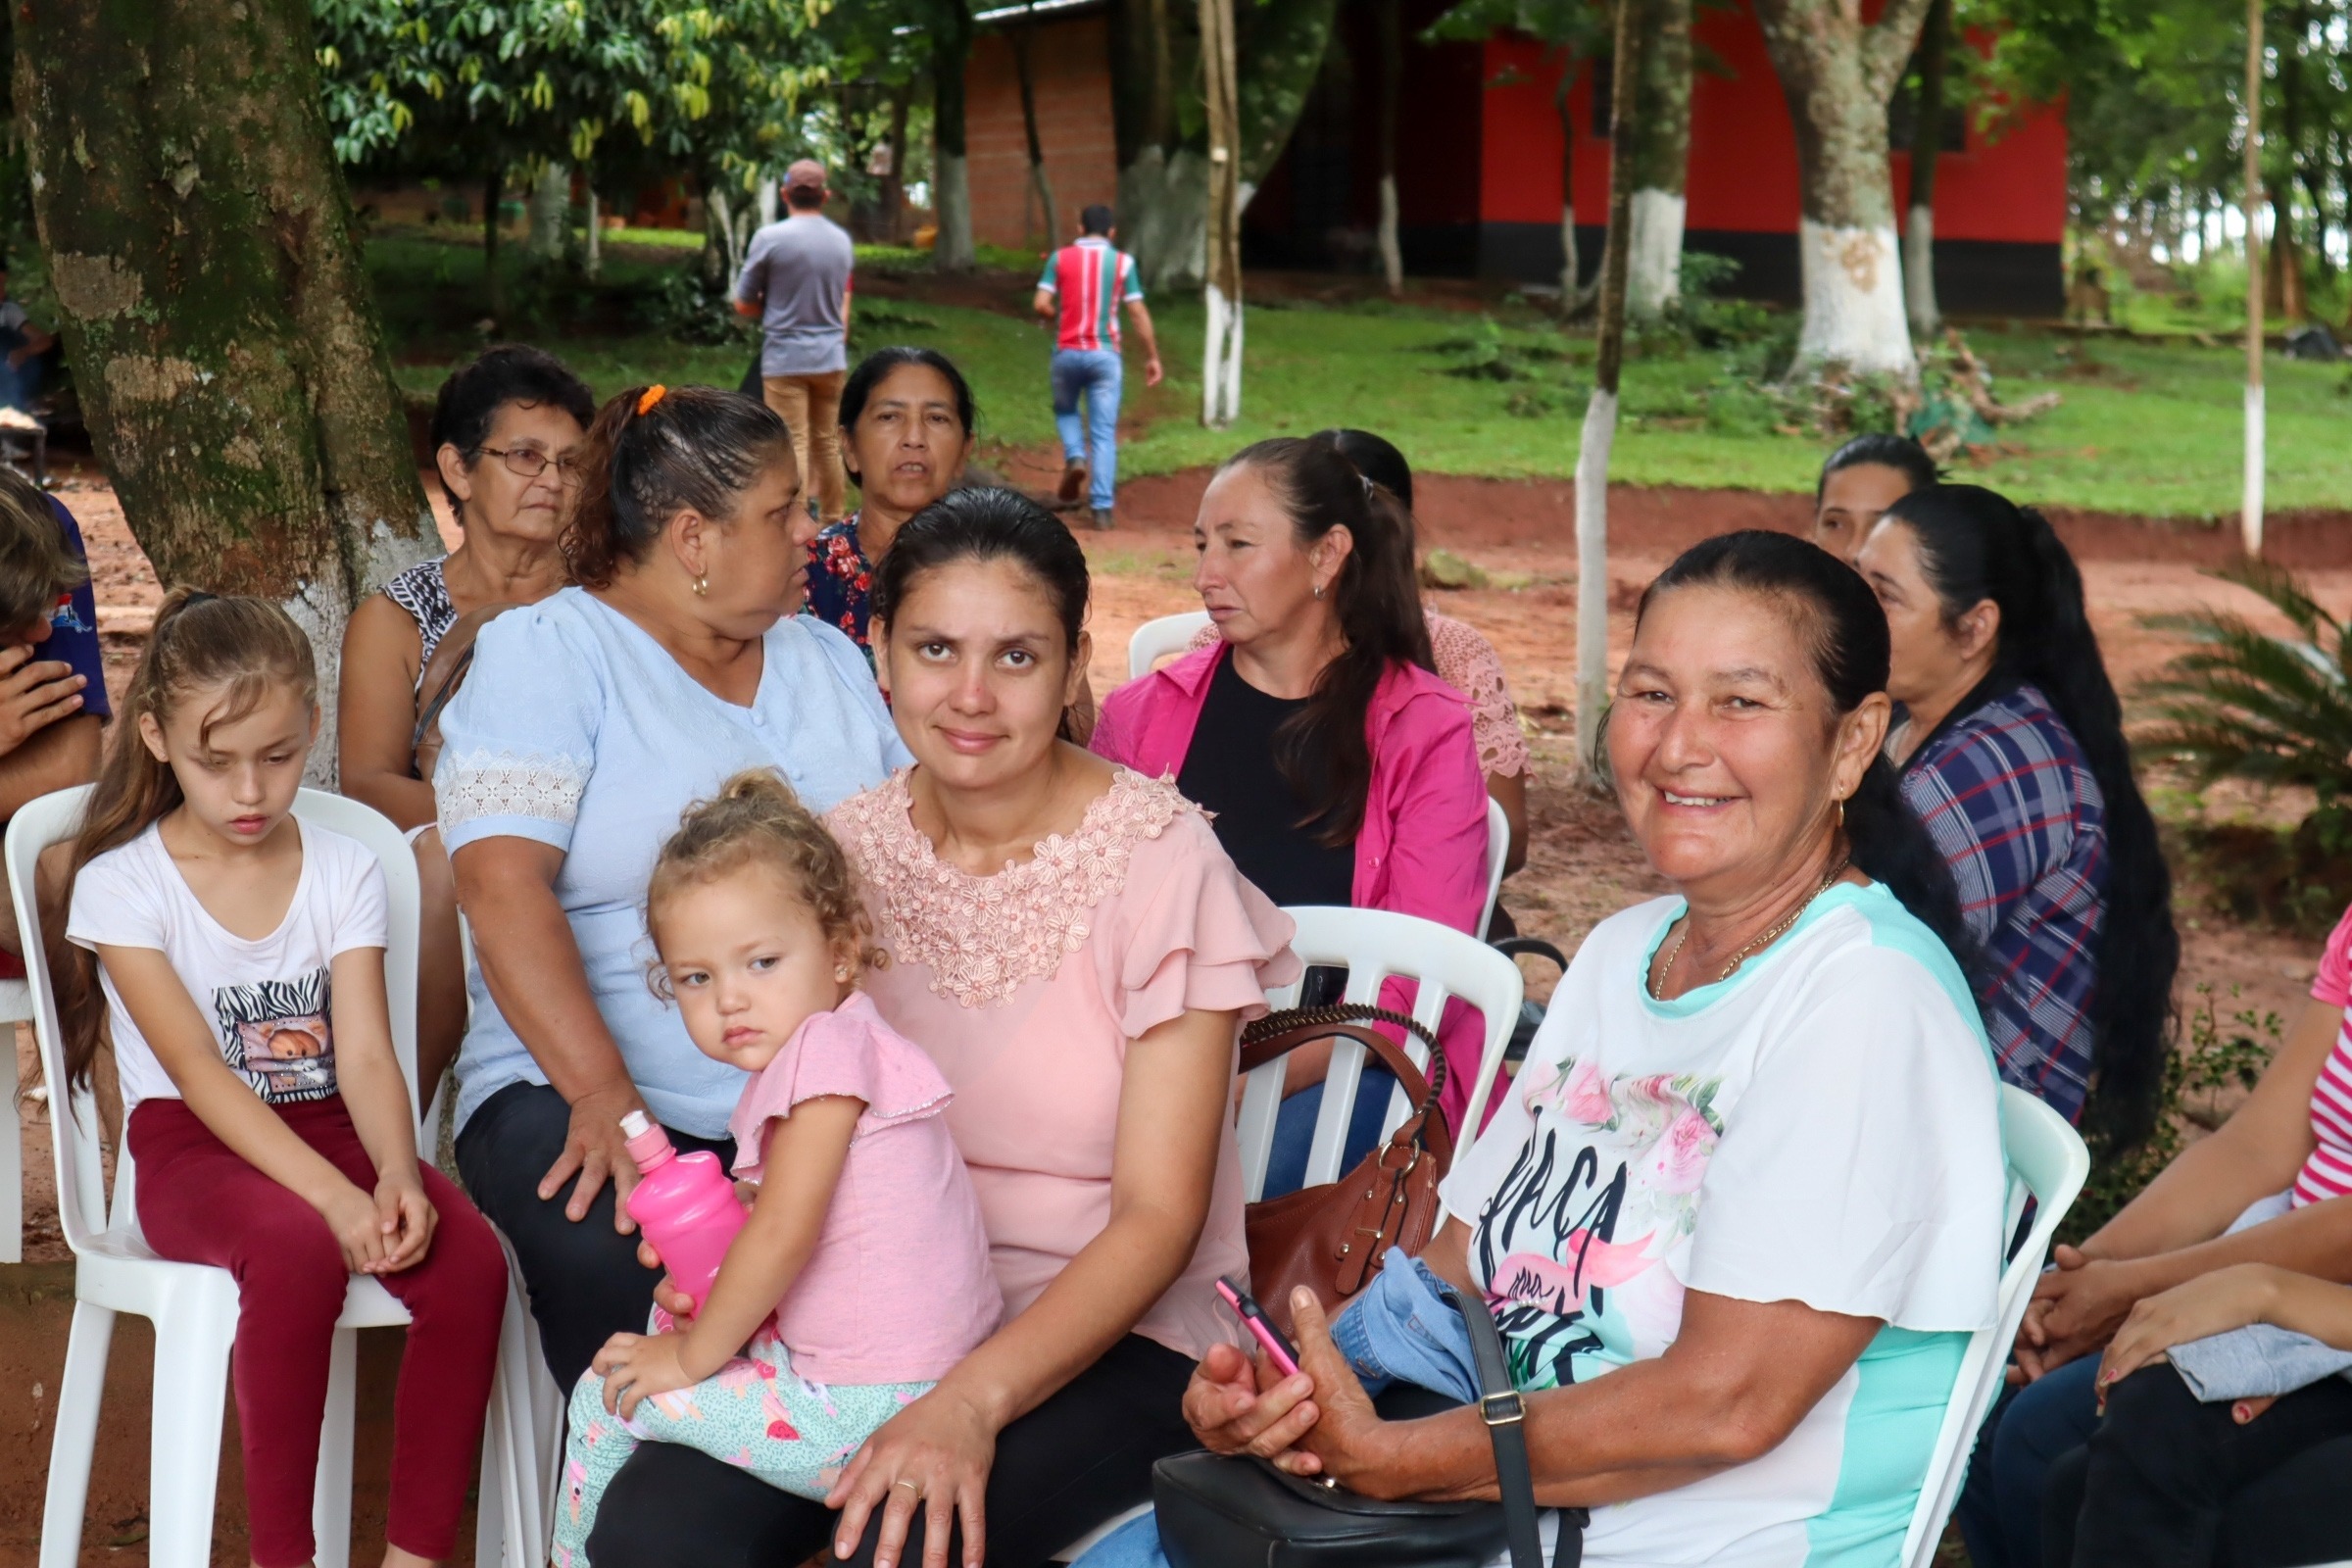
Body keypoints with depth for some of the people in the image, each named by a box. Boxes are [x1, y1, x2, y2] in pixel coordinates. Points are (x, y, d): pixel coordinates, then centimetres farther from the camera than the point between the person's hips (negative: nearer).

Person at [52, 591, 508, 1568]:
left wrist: (397, 1176, -27)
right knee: (297, 1249, -37)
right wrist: (335, 1197, -28)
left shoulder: (345, 873, 6)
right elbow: (200, 1074, -15)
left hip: (328, 1133, 4)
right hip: (192, 1150, -3)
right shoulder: (122, 884, -5)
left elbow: (365, 1056, -4)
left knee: (470, 1260, -27)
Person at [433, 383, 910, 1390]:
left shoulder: (828, 662, 20)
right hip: (579, 1083, -4)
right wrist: (602, 1095, -24)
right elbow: (501, 882, -12)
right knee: (609, 1248, -36)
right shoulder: (545, 653, 2)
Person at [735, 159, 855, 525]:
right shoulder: (843, 240, 5)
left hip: (786, 358, -4)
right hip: (831, 357, 4)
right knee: (828, 443, 14)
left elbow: (743, 305, -4)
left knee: (793, 445, -3)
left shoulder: (770, 238, -10)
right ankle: (831, 520, 21)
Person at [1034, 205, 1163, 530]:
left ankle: (1075, 458, -1)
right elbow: (1138, 312, -2)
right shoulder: (1123, 262, 0)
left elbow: (1042, 304, -5)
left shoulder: (1060, 258, 1)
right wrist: (1152, 357, 5)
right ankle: (1102, 509, -4)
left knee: (1065, 410, 27)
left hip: (1067, 352, 1)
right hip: (1105, 354, 0)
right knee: (1104, 433, 2)